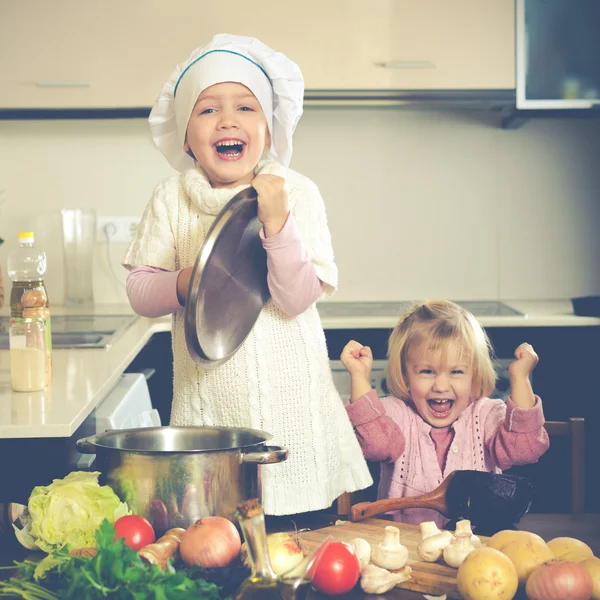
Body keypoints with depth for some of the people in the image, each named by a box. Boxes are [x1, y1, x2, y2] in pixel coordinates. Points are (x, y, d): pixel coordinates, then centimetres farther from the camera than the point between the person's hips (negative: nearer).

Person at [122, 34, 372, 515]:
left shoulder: (297, 193, -3)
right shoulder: (172, 199, 1)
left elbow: (298, 299, -11)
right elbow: (139, 291, 2)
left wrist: (277, 223, -24)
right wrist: (184, 284, -18)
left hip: (290, 399, -1)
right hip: (207, 400, 1)